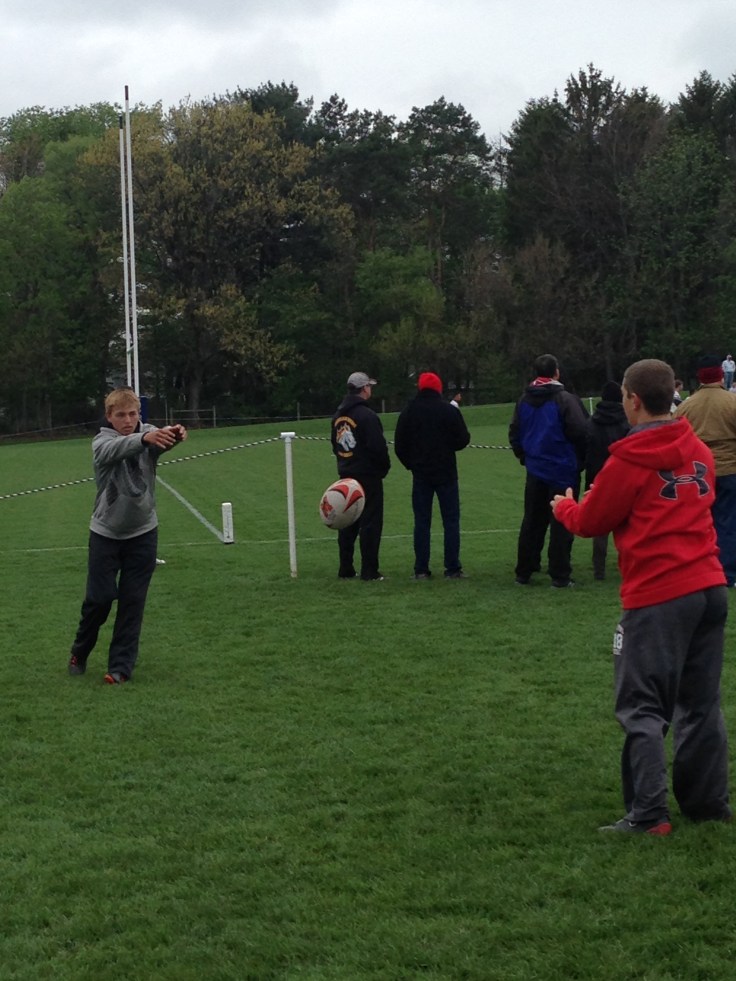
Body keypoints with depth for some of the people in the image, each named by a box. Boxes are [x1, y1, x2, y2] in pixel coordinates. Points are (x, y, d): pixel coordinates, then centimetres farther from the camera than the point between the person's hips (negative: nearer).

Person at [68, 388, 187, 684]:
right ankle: (80, 652, 26)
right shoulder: (101, 442, -11)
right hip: (106, 533, -1)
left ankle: (121, 666, 10)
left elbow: (161, 442, -29)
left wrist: (174, 435, -54)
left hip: (142, 533, 1)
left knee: (133, 601, 2)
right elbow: (117, 448, -35)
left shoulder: (148, 433, -5)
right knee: (99, 598, 2)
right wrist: (145, 438, -55)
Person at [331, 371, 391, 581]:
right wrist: (385, 467, -3)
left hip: (346, 475, 8)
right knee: (370, 522, -3)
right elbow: (378, 446, -19)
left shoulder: (338, 416, 10)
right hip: (368, 475, -8)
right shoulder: (366, 415, -17)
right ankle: (369, 570, -4)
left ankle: (346, 569, 14)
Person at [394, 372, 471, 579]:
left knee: (421, 521, 6)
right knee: (451, 520, 3)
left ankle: (421, 569, 3)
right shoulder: (449, 410, -7)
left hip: (420, 474, 2)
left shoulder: (408, 412, 0)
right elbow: (463, 440, -6)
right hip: (446, 473, -2)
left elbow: (400, 446, 2)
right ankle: (452, 568, -1)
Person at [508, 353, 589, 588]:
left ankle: (524, 572, 15)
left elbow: (514, 434, 13)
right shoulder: (565, 400, -14)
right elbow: (580, 432, -16)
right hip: (563, 471, -5)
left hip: (535, 470, 5)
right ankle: (560, 575, -1)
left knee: (532, 520, 13)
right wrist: (580, 459, 0)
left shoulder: (524, 401, 6)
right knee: (561, 523, 0)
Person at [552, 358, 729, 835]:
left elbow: (590, 522, 0)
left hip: (658, 597, -6)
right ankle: (710, 802, 20)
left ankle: (648, 814, -3)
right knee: (702, 703, 15)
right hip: (710, 589, 6)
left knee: (643, 708, 0)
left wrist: (564, 506, 21)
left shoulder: (630, 461, -10)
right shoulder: (700, 452, 9)